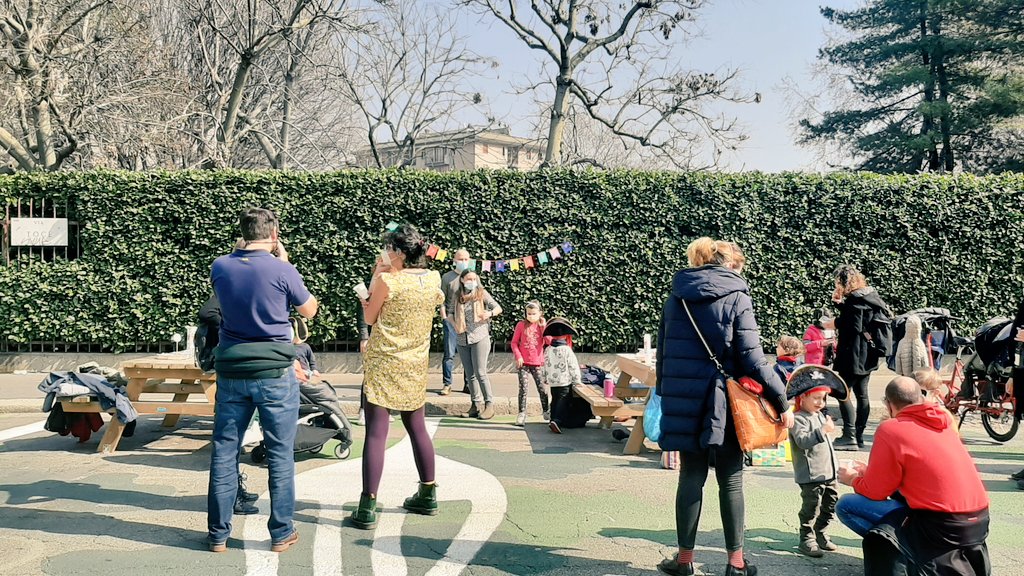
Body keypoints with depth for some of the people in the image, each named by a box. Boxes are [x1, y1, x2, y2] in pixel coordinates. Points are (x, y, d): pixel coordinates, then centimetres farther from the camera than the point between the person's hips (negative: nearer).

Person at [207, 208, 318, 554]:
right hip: (275, 373, -3)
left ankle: (219, 534, 19)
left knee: (224, 452, 11)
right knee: (280, 455, 7)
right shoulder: (281, 270, -12)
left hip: (231, 372, 4)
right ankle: (281, 533, 14)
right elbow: (309, 310, 4)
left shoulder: (220, 267, -1)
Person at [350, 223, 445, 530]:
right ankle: (428, 496, 27)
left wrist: (375, 279, 4)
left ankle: (367, 508, -4)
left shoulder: (387, 280, -15)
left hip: (384, 364, -6)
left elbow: (369, 318, -1)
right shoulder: (433, 278, 1)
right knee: (417, 427, 18)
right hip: (416, 365, 6)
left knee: (376, 433, -4)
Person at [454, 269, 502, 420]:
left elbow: (498, 308, -1)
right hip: (462, 340, 4)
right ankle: (476, 405, 14)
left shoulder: (482, 293, 1)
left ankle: (489, 405, -3)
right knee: (470, 375, 7)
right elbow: (451, 314, 23)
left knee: (480, 373, -10)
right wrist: (455, 325, 4)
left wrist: (490, 313, -21)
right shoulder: (458, 296, 10)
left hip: (480, 338, -4)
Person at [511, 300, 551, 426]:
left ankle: (546, 412, 20)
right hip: (523, 362, -1)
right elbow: (514, 342, 1)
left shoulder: (542, 325, 4)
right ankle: (522, 414, 5)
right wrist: (518, 356, -9)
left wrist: (544, 326, -12)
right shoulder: (521, 325, -1)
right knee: (523, 389, -2)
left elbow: (549, 341, -6)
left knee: (542, 388, 5)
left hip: (537, 363, 1)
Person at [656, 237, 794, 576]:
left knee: (691, 476, 11)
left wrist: (665, 394, 21)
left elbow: (663, 353, 13)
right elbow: (752, 359, -11)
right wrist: (782, 402, -6)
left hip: (683, 401, 3)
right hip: (724, 402, -3)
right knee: (730, 480, 8)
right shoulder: (737, 298, -5)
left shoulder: (676, 298, 9)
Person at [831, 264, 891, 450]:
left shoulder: (854, 299, -16)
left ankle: (849, 436, -10)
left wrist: (835, 322, -8)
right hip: (868, 356, 10)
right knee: (862, 394, 11)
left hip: (854, 356, -10)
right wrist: (840, 303, 14)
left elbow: (854, 327, -22)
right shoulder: (870, 295, 13)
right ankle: (859, 436, 16)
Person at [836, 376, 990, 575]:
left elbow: (875, 492, -4)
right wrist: (871, 472, 30)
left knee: (845, 505, -2)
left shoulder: (890, 429, -11)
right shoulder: (943, 421, 11)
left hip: (943, 527, -8)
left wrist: (853, 480, 17)